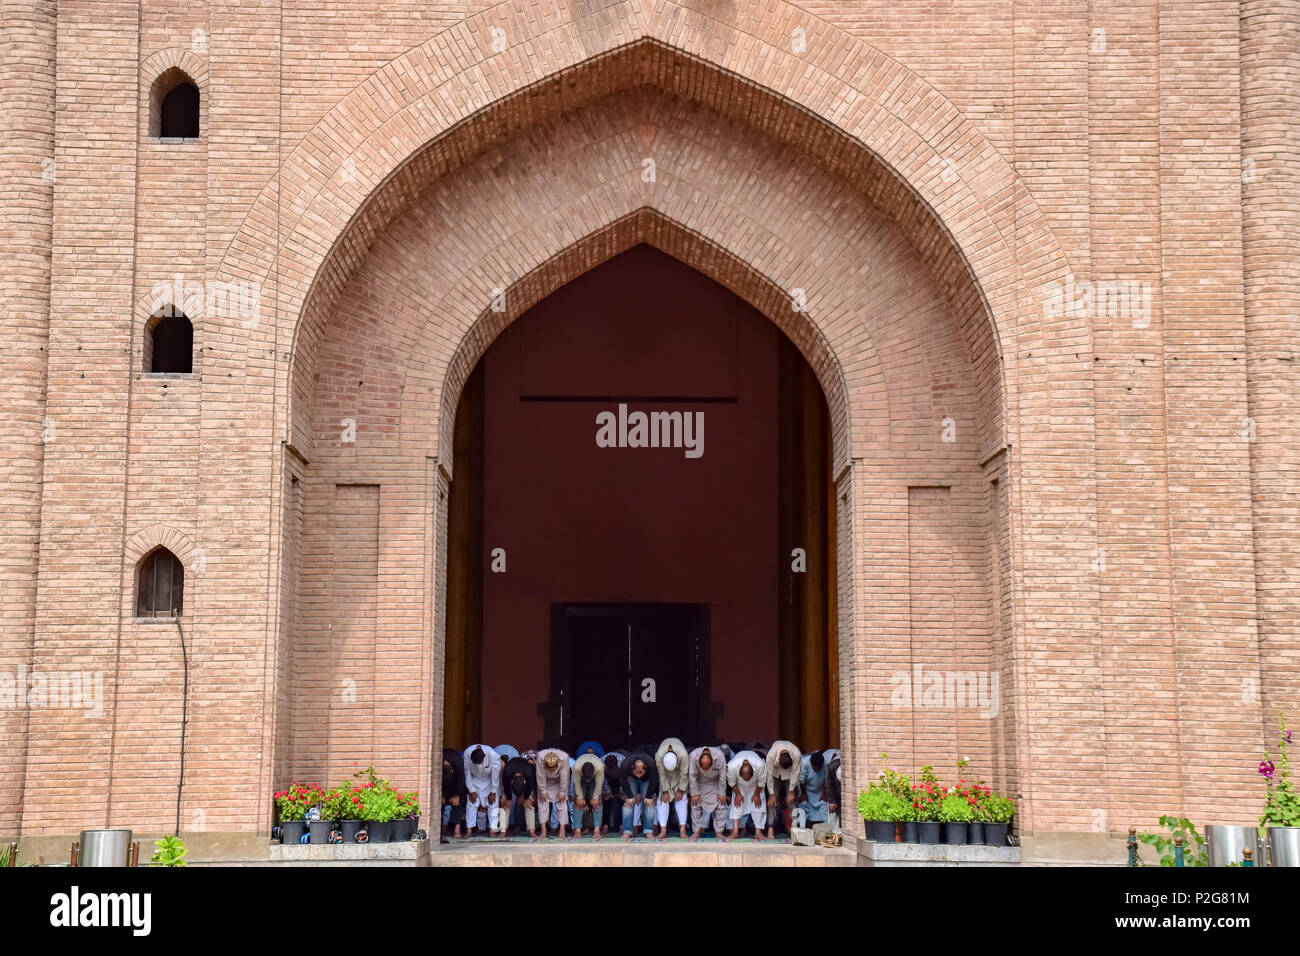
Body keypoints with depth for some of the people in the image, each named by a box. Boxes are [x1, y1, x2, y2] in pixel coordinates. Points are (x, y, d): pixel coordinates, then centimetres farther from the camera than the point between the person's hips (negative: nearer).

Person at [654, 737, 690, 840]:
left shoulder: (683, 755, -38)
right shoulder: (659, 756, -36)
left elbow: (684, 774, -24)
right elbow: (661, 774, -23)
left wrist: (680, 790, -15)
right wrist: (665, 791, -15)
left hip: (679, 770, -1)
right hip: (665, 772, 1)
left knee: (681, 798, -11)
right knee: (663, 799, -11)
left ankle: (683, 830, -14)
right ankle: (663, 830, -13)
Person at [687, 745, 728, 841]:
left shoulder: (719, 756, -35)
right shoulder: (693, 756, -34)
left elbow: (722, 776, -21)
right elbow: (692, 776, -20)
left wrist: (722, 794, -13)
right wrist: (694, 794, -16)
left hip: (715, 783, 0)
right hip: (700, 783, 0)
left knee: (721, 804, -7)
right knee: (696, 805, -4)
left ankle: (719, 832, 2)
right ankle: (696, 832, 6)